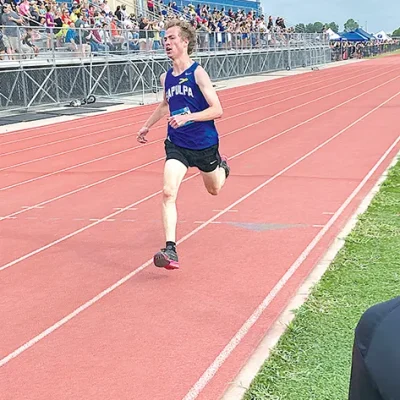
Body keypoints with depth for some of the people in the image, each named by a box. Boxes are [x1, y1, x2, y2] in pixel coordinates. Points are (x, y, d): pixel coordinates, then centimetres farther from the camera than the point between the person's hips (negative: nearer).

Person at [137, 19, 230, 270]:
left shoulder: (198, 73, -15)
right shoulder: (166, 78, 2)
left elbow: (217, 110, -20)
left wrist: (187, 117, -31)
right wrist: (147, 126, 26)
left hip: (204, 144, -3)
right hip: (177, 144, 3)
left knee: (214, 189, 22)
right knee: (169, 192, -18)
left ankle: (222, 167, 59)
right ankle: (171, 250, -20)